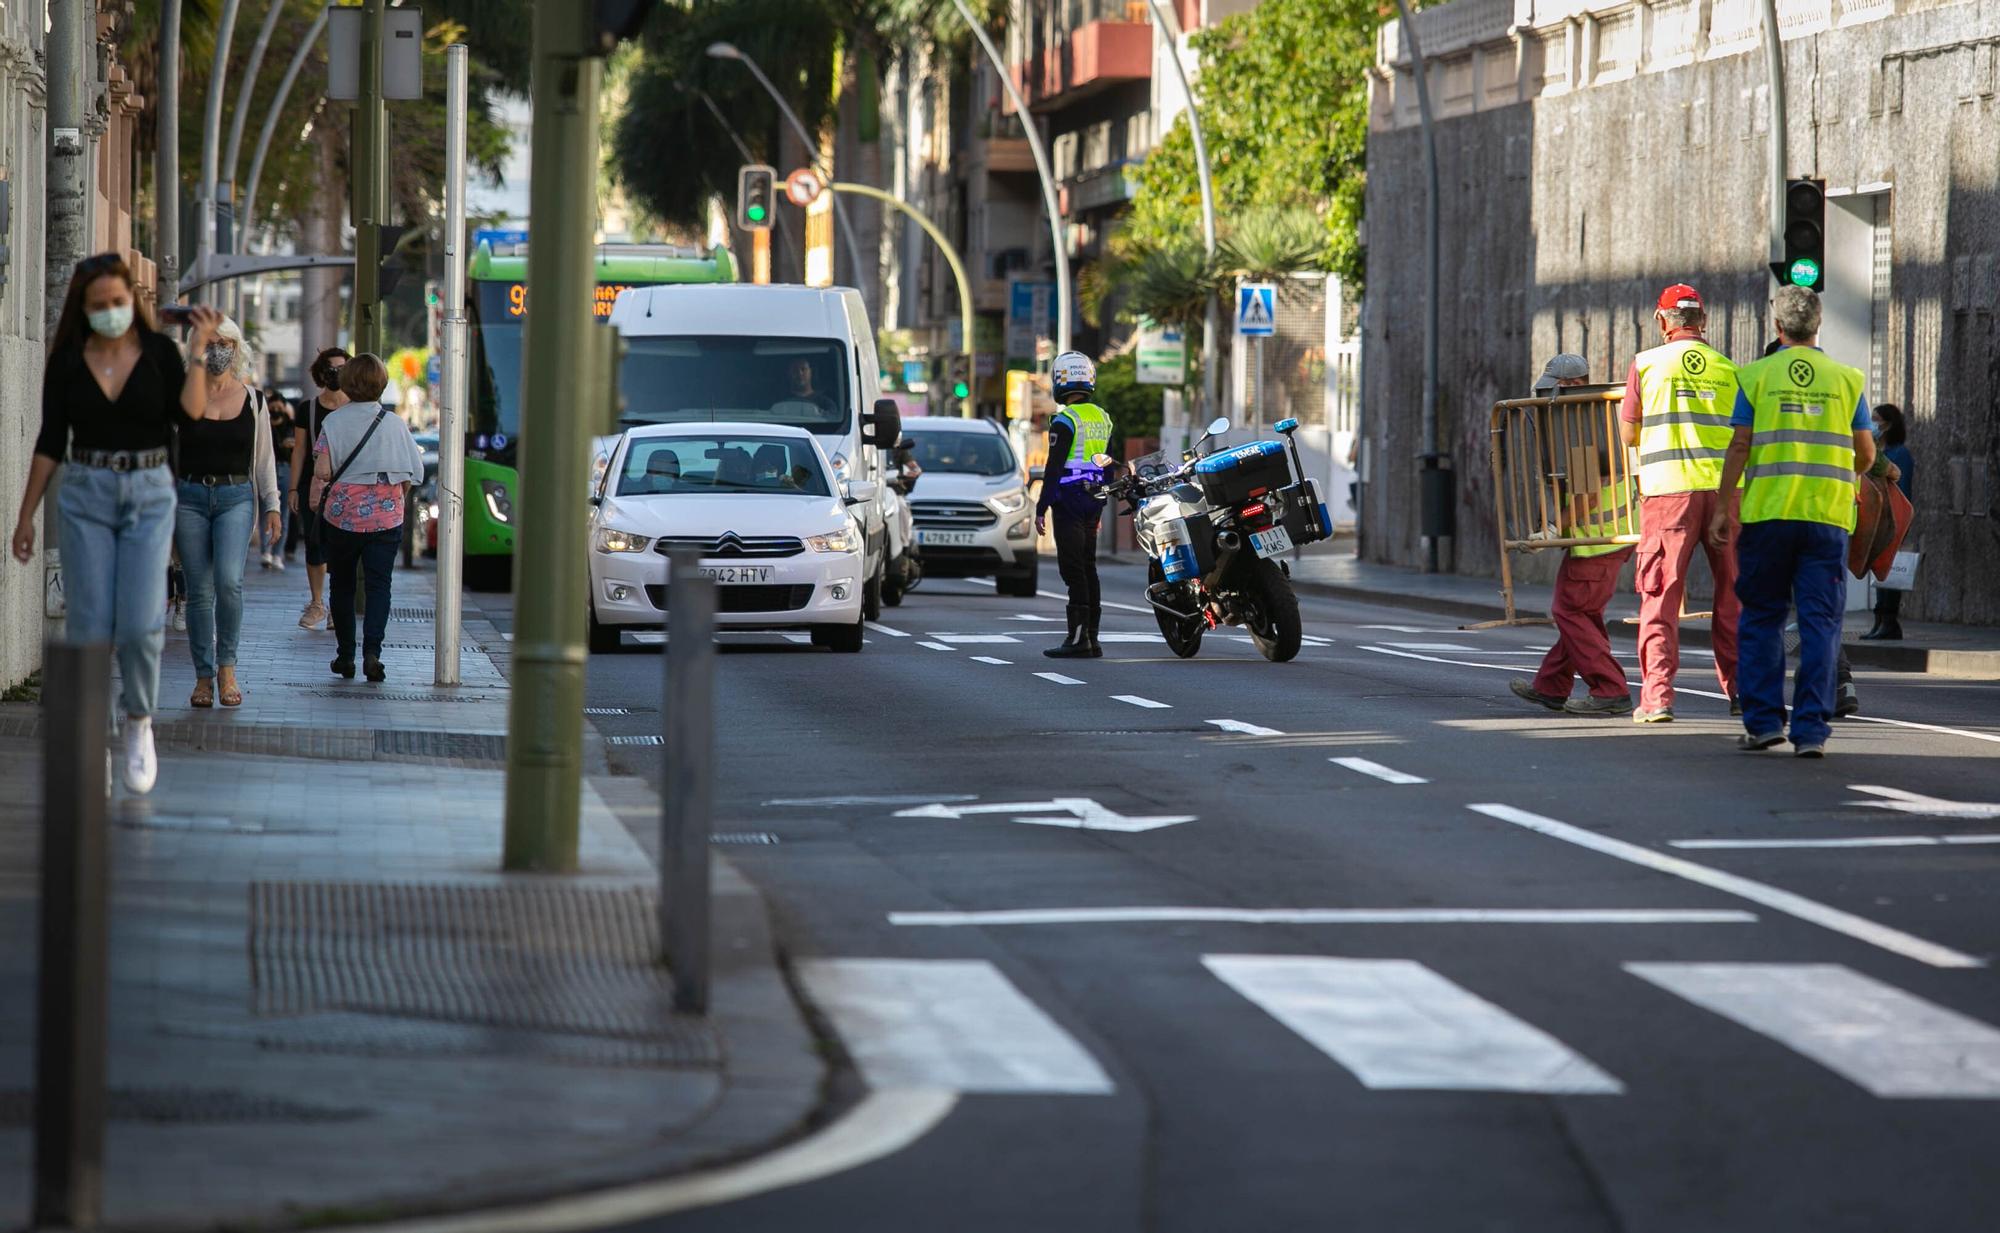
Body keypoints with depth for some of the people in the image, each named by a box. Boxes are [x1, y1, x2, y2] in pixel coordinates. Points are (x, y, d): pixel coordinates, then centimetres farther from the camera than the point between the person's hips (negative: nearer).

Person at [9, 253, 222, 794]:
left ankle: (139, 723, 14)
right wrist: (26, 515, 6)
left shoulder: (158, 352, 1)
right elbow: (50, 443, 7)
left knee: (140, 624, -11)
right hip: (85, 495, 1)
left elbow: (189, 415, -10)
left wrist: (198, 350, -14)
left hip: (149, 495, -1)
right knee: (90, 627, -4)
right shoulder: (67, 361, 2)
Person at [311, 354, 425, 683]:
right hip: (386, 516, 0)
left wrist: (317, 503, 7)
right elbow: (412, 472, 2)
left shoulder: (334, 422, -4)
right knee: (379, 584, 1)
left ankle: (345, 655, 17)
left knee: (342, 585, 14)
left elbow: (322, 472, -9)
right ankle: (372, 651, -18)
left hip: (342, 514, 0)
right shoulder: (395, 423, -1)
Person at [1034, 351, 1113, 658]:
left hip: (1069, 500, -8)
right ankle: (1091, 639, 11)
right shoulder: (1103, 418, 13)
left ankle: (1079, 639, -13)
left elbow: (1054, 468, -16)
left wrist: (1041, 509, -13)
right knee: (1088, 567, 11)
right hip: (1094, 501, 8)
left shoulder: (1066, 420, -13)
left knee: (1073, 569, -9)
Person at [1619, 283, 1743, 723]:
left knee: (1660, 596, 1)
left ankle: (1657, 696, -8)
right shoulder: (1728, 369, 8)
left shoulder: (1646, 364, 2)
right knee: (1732, 598, 12)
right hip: (1724, 488, 2)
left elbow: (1628, 436, 7)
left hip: (1668, 489, -2)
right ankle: (1740, 690, 14)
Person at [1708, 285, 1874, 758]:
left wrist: (1723, 506, 3)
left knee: (1762, 618, 10)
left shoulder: (1757, 376, 2)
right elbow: (1866, 454, 7)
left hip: (1766, 514, 0)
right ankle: (1811, 729, -3)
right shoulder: (1847, 379, 5)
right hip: (1828, 515, 0)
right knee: (1820, 622, 2)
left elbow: (1739, 446, -2)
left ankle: (1763, 722, 8)